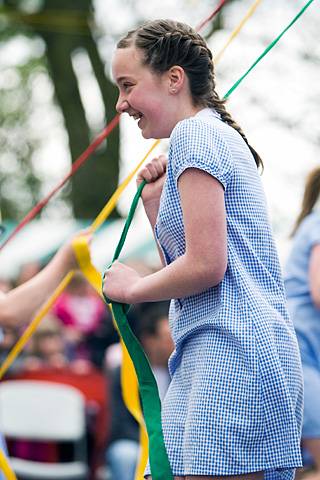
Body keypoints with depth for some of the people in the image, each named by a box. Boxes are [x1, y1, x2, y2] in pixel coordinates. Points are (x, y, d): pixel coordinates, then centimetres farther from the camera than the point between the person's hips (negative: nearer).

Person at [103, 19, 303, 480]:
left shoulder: (193, 134, -6)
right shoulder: (222, 134, 24)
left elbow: (206, 266, -16)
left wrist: (132, 287, -1)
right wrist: (154, 202, 17)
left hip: (229, 354, -10)